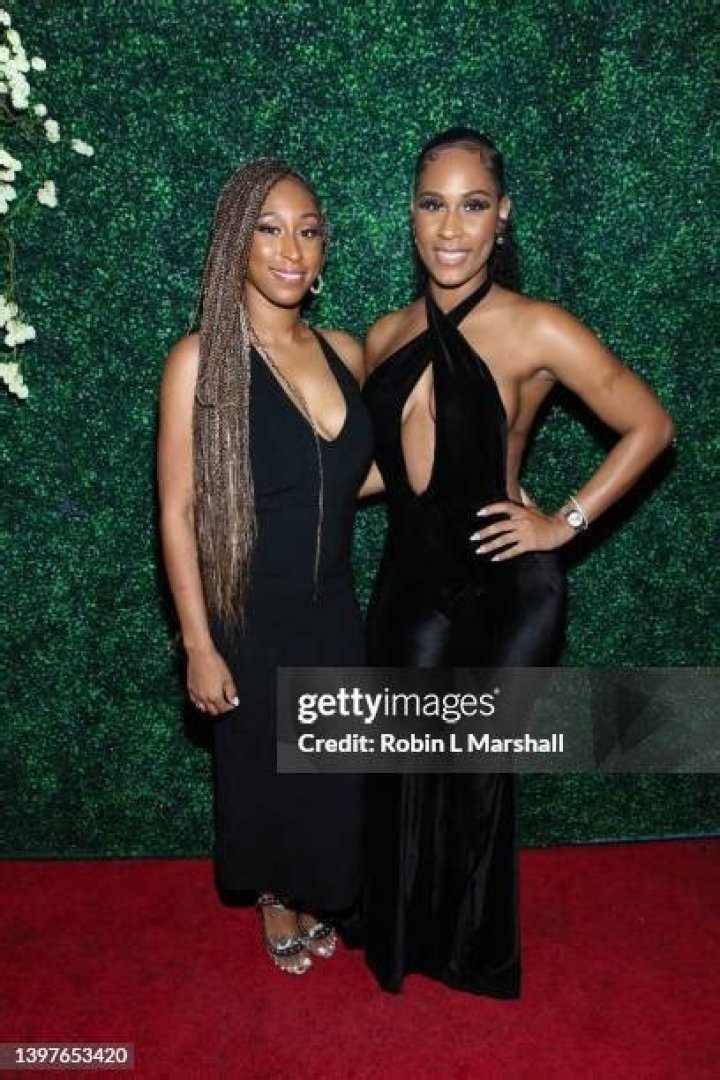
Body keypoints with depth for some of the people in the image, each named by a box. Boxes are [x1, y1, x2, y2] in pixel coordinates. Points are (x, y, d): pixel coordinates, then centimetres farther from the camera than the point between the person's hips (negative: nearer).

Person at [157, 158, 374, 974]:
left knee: (332, 776, 20)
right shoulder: (201, 358, -15)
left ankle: (311, 897, 49)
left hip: (333, 610, 5)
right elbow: (177, 512, -14)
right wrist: (198, 645, -14)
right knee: (265, 772, 17)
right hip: (249, 619, -4)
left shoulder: (343, 351, 0)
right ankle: (274, 899, 47)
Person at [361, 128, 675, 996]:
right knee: (404, 772, 15)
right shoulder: (386, 337, 3)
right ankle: (402, 944, 43)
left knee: (477, 773, 13)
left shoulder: (536, 331, -12)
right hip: (410, 582, 4)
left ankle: (474, 954, 42)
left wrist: (566, 522, -10)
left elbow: (650, 426, -6)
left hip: (504, 591, -4)